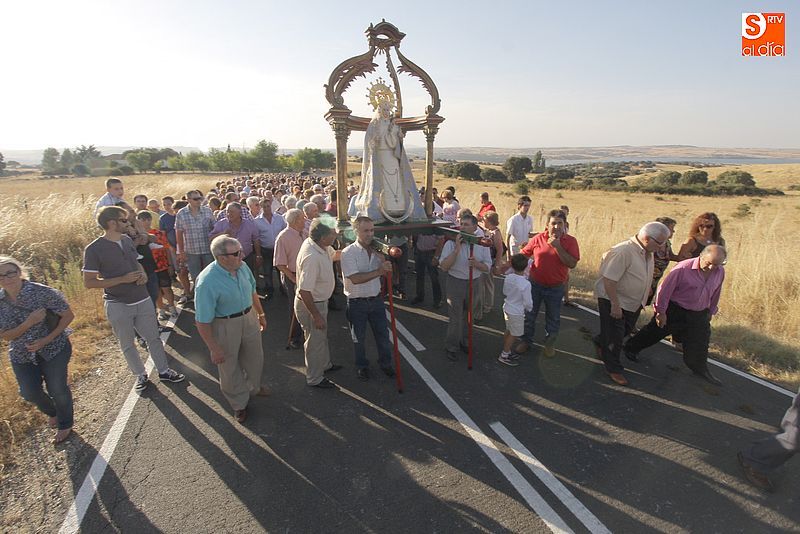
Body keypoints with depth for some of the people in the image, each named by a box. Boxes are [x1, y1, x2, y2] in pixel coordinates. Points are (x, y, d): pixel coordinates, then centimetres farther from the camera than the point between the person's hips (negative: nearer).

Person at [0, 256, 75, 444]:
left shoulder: (42, 292, -21)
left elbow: (68, 315, -13)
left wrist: (46, 340, -21)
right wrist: (29, 323, -26)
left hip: (53, 348, -3)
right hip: (22, 354, 4)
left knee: (57, 389, -3)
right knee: (29, 393, 0)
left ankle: (65, 424, 26)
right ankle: (52, 412, 36)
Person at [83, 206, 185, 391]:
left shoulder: (127, 240, 3)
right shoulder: (94, 249, -14)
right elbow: (88, 282, -13)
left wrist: (143, 274, -3)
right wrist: (122, 279, -21)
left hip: (143, 300, 5)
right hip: (118, 306, -4)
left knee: (153, 337, 13)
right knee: (127, 345, 13)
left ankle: (164, 371, 26)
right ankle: (140, 375, 30)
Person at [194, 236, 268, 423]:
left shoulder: (242, 266, -12)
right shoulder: (207, 282, -31)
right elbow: (202, 321, -24)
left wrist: (260, 314, 17)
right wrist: (214, 348, -17)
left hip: (249, 318, 6)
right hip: (224, 326, -6)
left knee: (255, 358, 25)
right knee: (230, 367, 16)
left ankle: (253, 386, 57)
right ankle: (239, 403, 42)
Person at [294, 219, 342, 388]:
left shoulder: (317, 244, -9)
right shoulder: (311, 257, -35)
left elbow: (333, 256, 13)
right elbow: (304, 291, -32)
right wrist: (316, 316, -25)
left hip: (320, 300, 9)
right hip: (311, 304, -9)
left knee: (322, 335, 28)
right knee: (315, 341, 10)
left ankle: (325, 364, 51)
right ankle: (314, 378, 32)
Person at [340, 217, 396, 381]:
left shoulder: (376, 249, 1)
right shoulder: (348, 252, -15)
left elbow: (386, 273, 6)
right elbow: (355, 279, -25)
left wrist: (383, 260, -13)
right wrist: (378, 271, -28)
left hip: (376, 299, 4)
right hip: (357, 302, -4)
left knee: (383, 334, 15)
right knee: (359, 338, 14)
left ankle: (385, 363, 37)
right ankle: (361, 366, 35)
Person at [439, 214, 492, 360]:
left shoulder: (482, 244, -4)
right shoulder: (451, 243, -13)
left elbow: (487, 267, 0)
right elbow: (444, 267, -18)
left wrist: (477, 264, -22)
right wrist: (457, 249, -27)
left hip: (474, 283, 4)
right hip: (456, 283, -3)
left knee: (468, 316, 20)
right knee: (455, 318, 3)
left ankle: (463, 342, 41)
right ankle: (451, 348, 21)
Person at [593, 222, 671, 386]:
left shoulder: (648, 252, 1)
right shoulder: (623, 252, -29)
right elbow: (609, 280, -29)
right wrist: (615, 305, -26)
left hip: (633, 302, 9)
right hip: (613, 301, -9)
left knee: (626, 330, 23)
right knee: (614, 337, 3)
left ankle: (600, 342, 48)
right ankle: (613, 369, 20)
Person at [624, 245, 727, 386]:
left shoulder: (720, 272, -5)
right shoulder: (684, 268, -25)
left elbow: (715, 294, 12)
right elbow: (665, 289, -19)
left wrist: (711, 312, 21)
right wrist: (661, 311, -15)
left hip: (699, 315, 5)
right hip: (674, 310, -5)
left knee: (700, 343, 15)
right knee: (654, 333, 10)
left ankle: (701, 369, 37)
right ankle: (631, 348, 30)